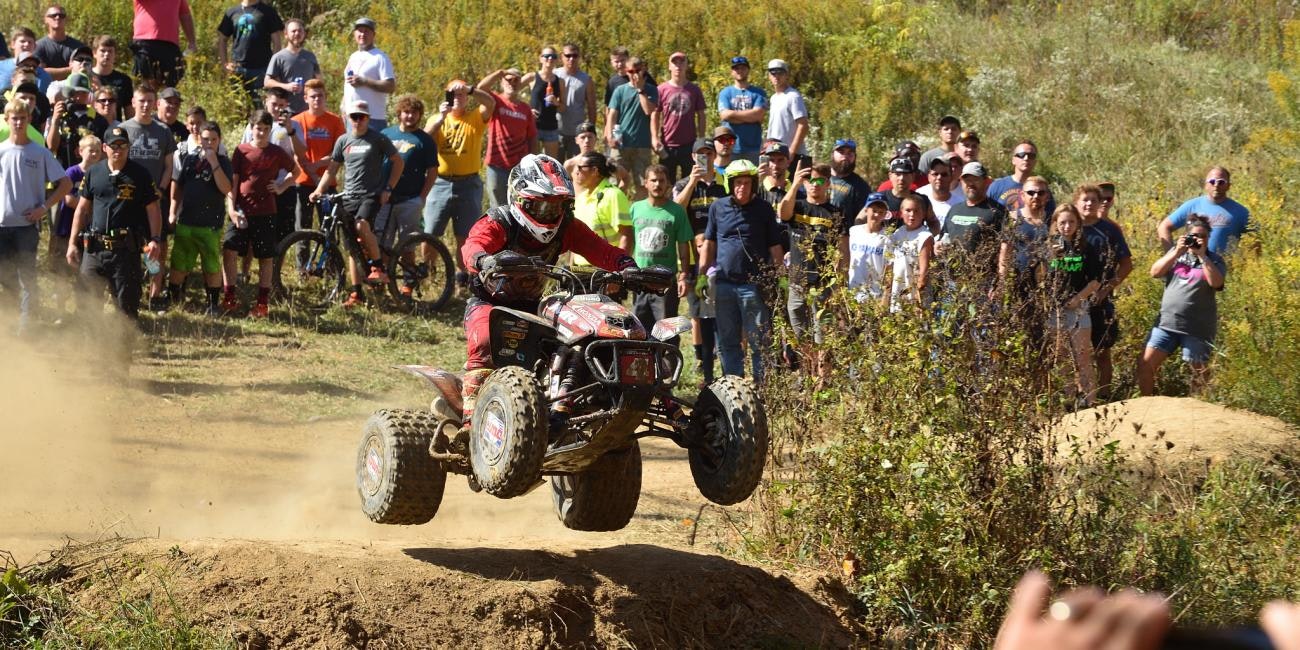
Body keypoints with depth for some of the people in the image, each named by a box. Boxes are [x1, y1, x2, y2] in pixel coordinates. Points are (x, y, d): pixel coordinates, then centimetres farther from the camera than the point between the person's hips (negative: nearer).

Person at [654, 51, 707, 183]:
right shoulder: (662, 89, 1)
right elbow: (655, 116, 2)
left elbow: (701, 116, 9)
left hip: (690, 144, 1)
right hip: (667, 145, -1)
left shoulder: (694, 90, 5)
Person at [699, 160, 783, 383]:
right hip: (724, 284, 3)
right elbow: (709, 244, 13)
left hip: (754, 285, -3)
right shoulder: (718, 207, 8)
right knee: (728, 341, 8)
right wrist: (701, 276, 9)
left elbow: (775, 248, 3)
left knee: (759, 342, -2)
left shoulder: (764, 210, 2)